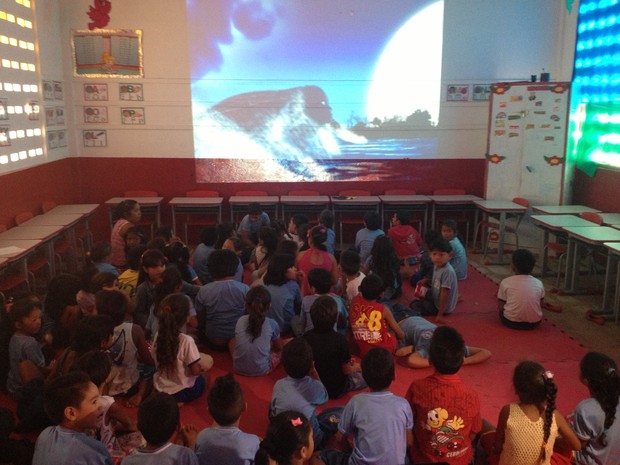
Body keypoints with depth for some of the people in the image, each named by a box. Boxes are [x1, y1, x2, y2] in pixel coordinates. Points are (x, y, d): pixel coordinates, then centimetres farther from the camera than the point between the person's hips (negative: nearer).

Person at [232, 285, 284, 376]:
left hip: (239, 369, 3)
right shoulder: (272, 324, -7)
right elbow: (278, 348, 11)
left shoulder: (240, 321, -2)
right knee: (282, 343, 21)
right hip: (262, 371, -3)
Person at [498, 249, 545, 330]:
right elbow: (541, 305, 12)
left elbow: (500, 307, 0)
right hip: (534, 323, 2)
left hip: (511, 322, -2)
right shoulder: (539, 283, 2)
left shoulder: (506, 282, -4)